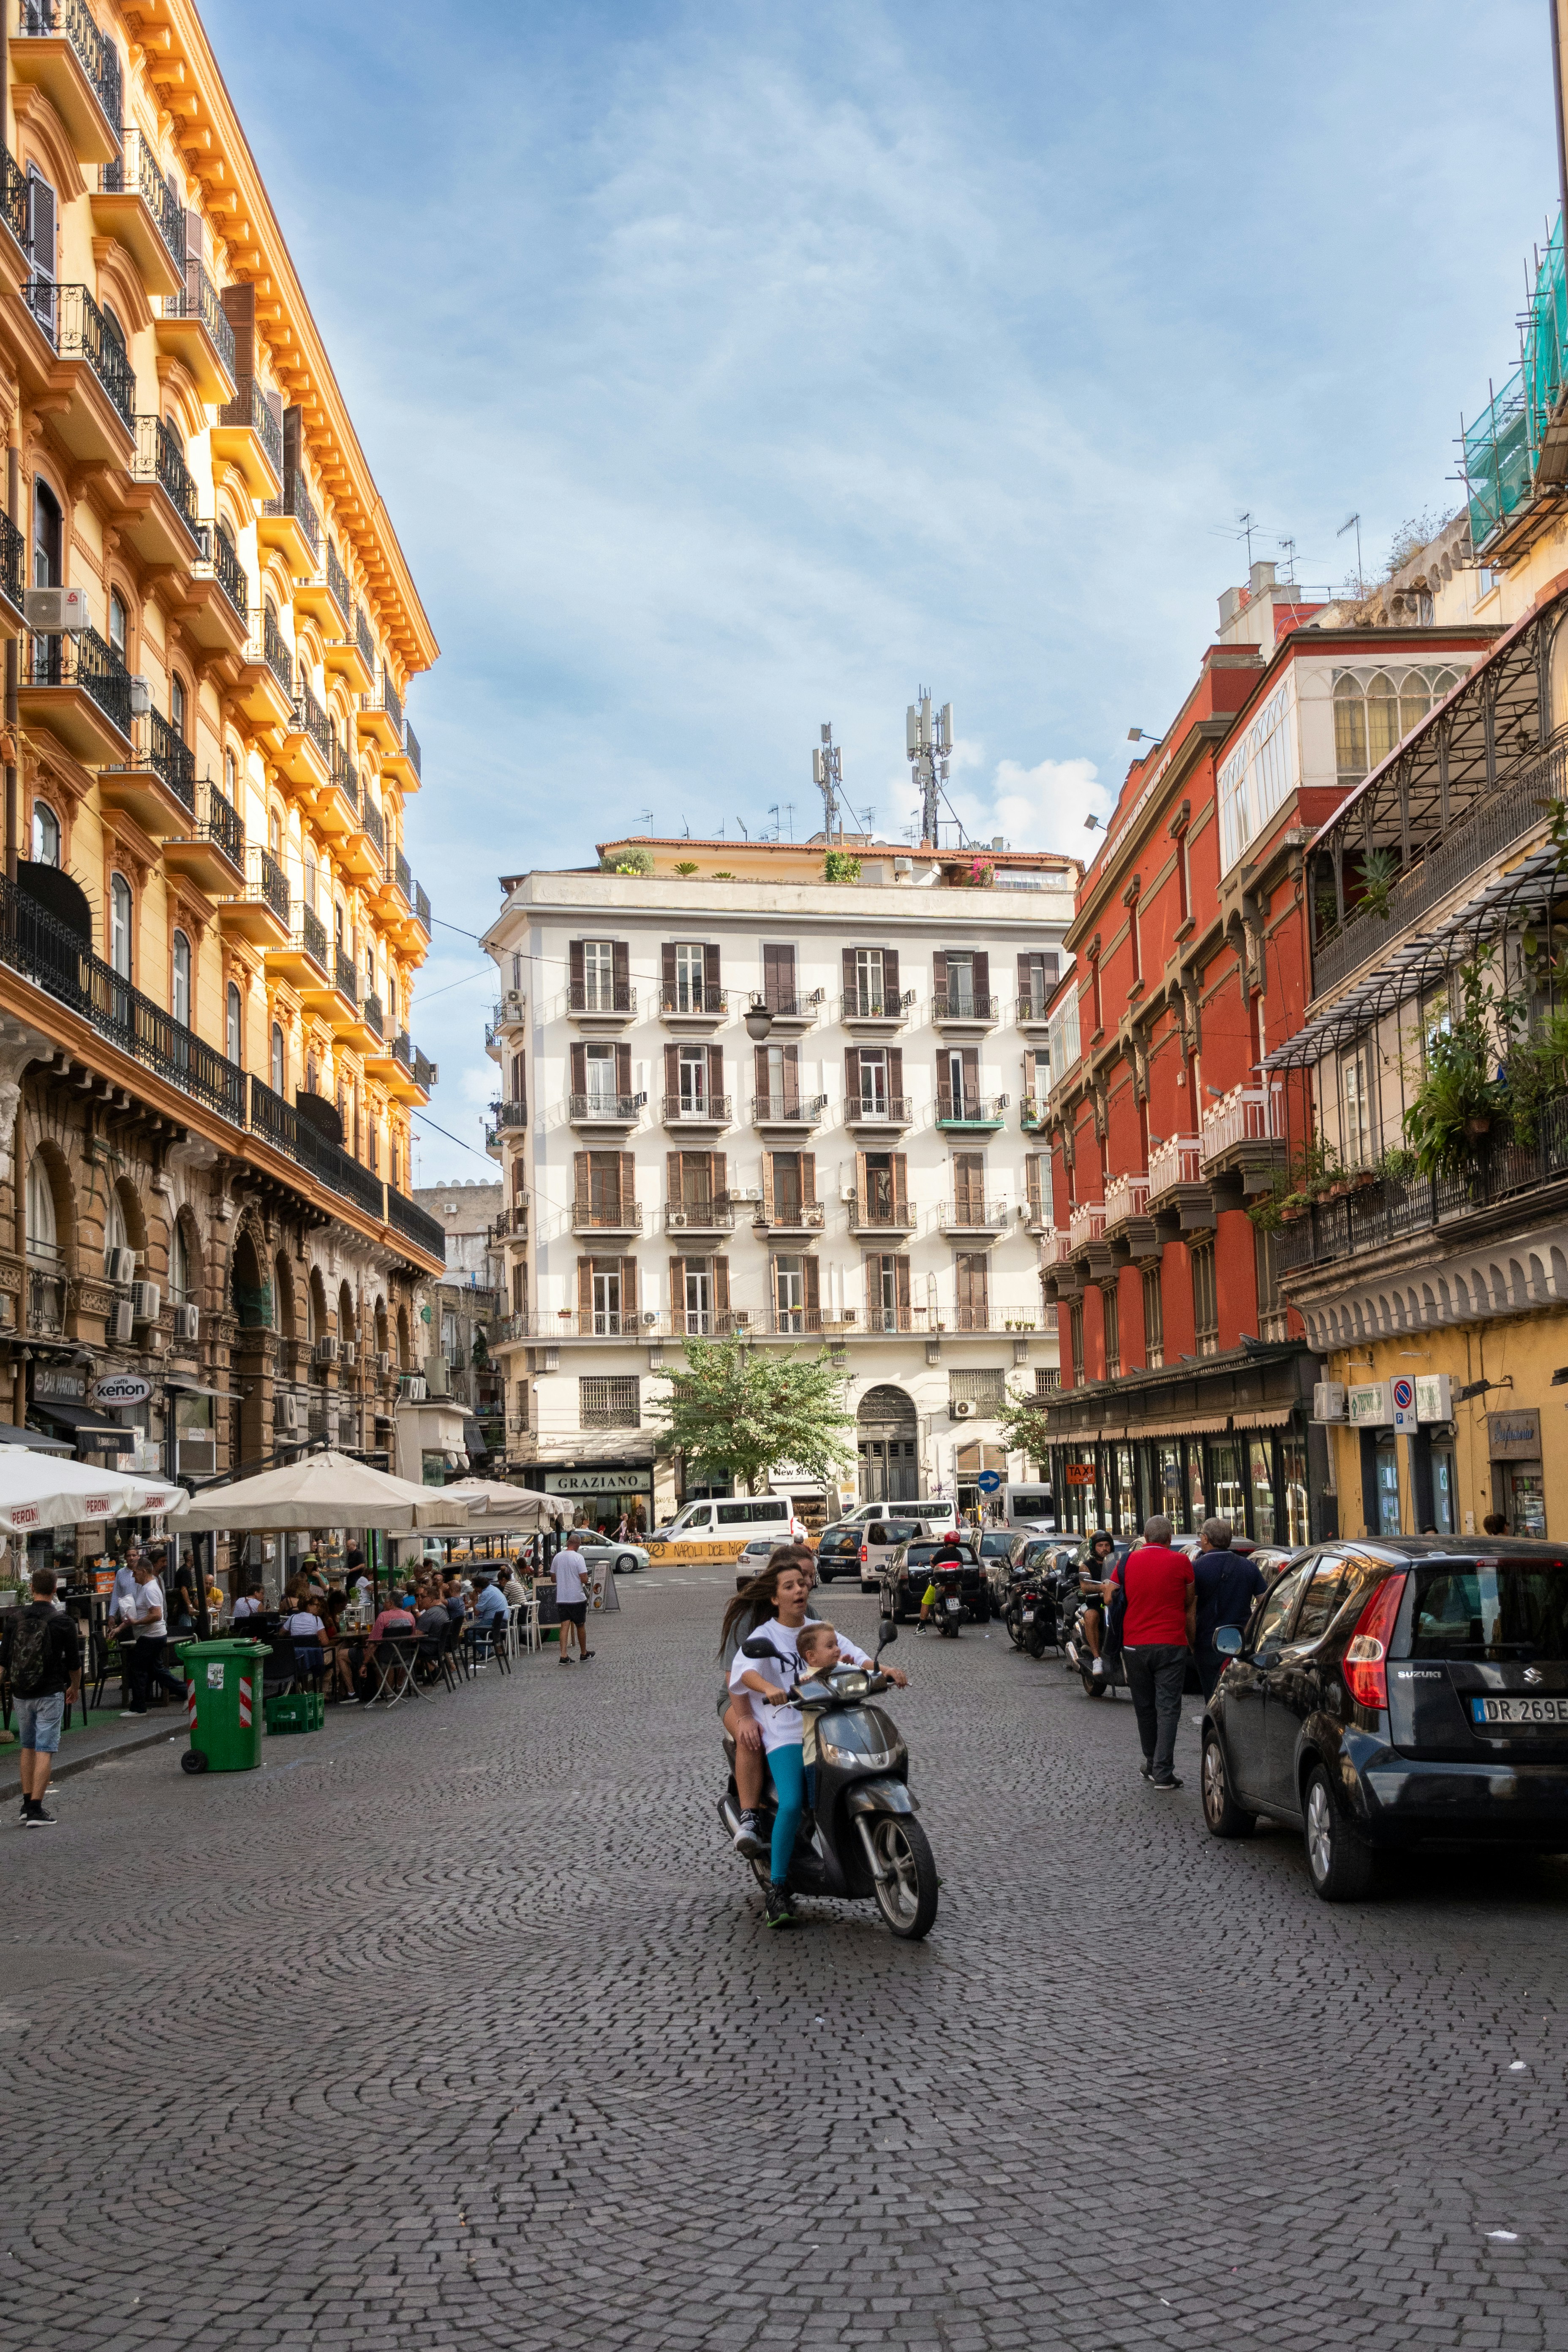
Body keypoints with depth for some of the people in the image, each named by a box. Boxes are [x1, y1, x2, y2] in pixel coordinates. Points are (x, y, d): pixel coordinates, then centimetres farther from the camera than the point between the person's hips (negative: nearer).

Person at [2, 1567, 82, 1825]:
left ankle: (27, 1804, 19)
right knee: (45, 1750, -3)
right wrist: (74, 1688, 17)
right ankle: (36, 1810, -8)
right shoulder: (63, 1621, -9)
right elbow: (74, 1663, -2)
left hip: (21, 1694, 4)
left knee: (28, 1747, 19)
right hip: (50, 1694, -4)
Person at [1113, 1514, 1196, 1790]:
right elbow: (1190, 1608, 3)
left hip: (1134, 1644, 3)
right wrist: (1193, 1643, 14)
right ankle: (1162, 1773, -9)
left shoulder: (1128, 1562, 4)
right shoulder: (1181, 1563, -3)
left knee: (1145, 1708, 16)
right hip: (1171, 1644, -3)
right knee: (1168, 1708, -3)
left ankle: (1151, 1764, 28)